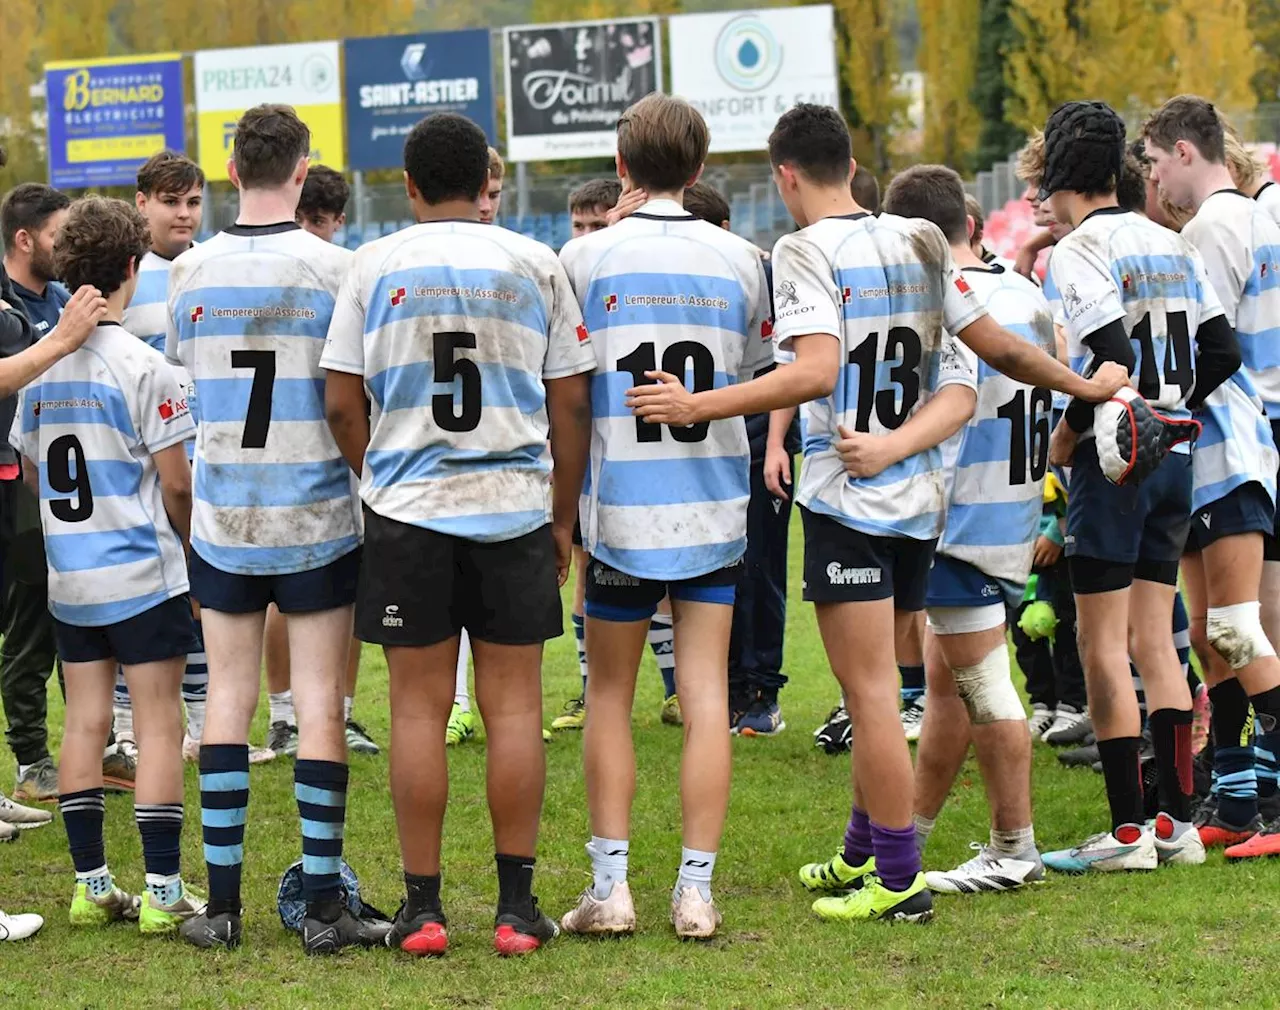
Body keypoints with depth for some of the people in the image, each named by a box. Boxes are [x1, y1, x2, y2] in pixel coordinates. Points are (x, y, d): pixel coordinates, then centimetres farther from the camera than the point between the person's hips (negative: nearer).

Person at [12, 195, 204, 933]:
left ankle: (92, 885, 13)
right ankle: (163, 893, -2)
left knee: (85, 724, 10)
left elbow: (31, 469, 13)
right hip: (144, 575, -6)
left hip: (70, 580, 6)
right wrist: (193, 543, 5)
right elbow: (177, 485, -12)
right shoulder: (142, 366, -14)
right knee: (160, 727, -1)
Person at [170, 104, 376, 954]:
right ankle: (324, 906, 1)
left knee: (229, 698, 8)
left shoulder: (192, 271, -1)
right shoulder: (333, 268, -10)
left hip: (222, 522, 3)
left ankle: (222, 903, 8)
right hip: (317, 517, -3)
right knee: (319, 703, 1)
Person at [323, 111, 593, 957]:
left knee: (419, 705, 4)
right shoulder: (536, 266, 3)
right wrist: (563, 514, 13)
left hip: (407, 508, 0)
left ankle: (423, 908, 5)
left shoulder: (376, 267, 1)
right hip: (516, 506, 0)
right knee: (514, 703, 4)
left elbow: (342, 403, 2)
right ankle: (518, 907, 5)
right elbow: (570, 402, 4)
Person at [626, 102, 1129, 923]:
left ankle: (898, 880, -2)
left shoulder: (805, 249, -11)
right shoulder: (920, 243, 8)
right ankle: (863, 852, 26)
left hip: (848, 498, -7)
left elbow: (815, 373, -24)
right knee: (877, 690, 17)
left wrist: (697, 407, -23)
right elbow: (997, 348, 9)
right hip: (919, 499, 7)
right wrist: (1084, 385, 22)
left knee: (871, 693, -4)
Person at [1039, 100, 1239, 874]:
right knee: (1153, 641, 11)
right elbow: (1224, 351, 12)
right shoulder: (1172, 245, 11)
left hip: (1114, 460, -7)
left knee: (1104, 646, -2)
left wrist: (1068, 433, -10)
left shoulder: (1079, 251, -12)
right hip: (1174, 455, 7)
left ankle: (1128, 830, -3)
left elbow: (1113, 358, -22)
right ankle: (1179, 823, 10)